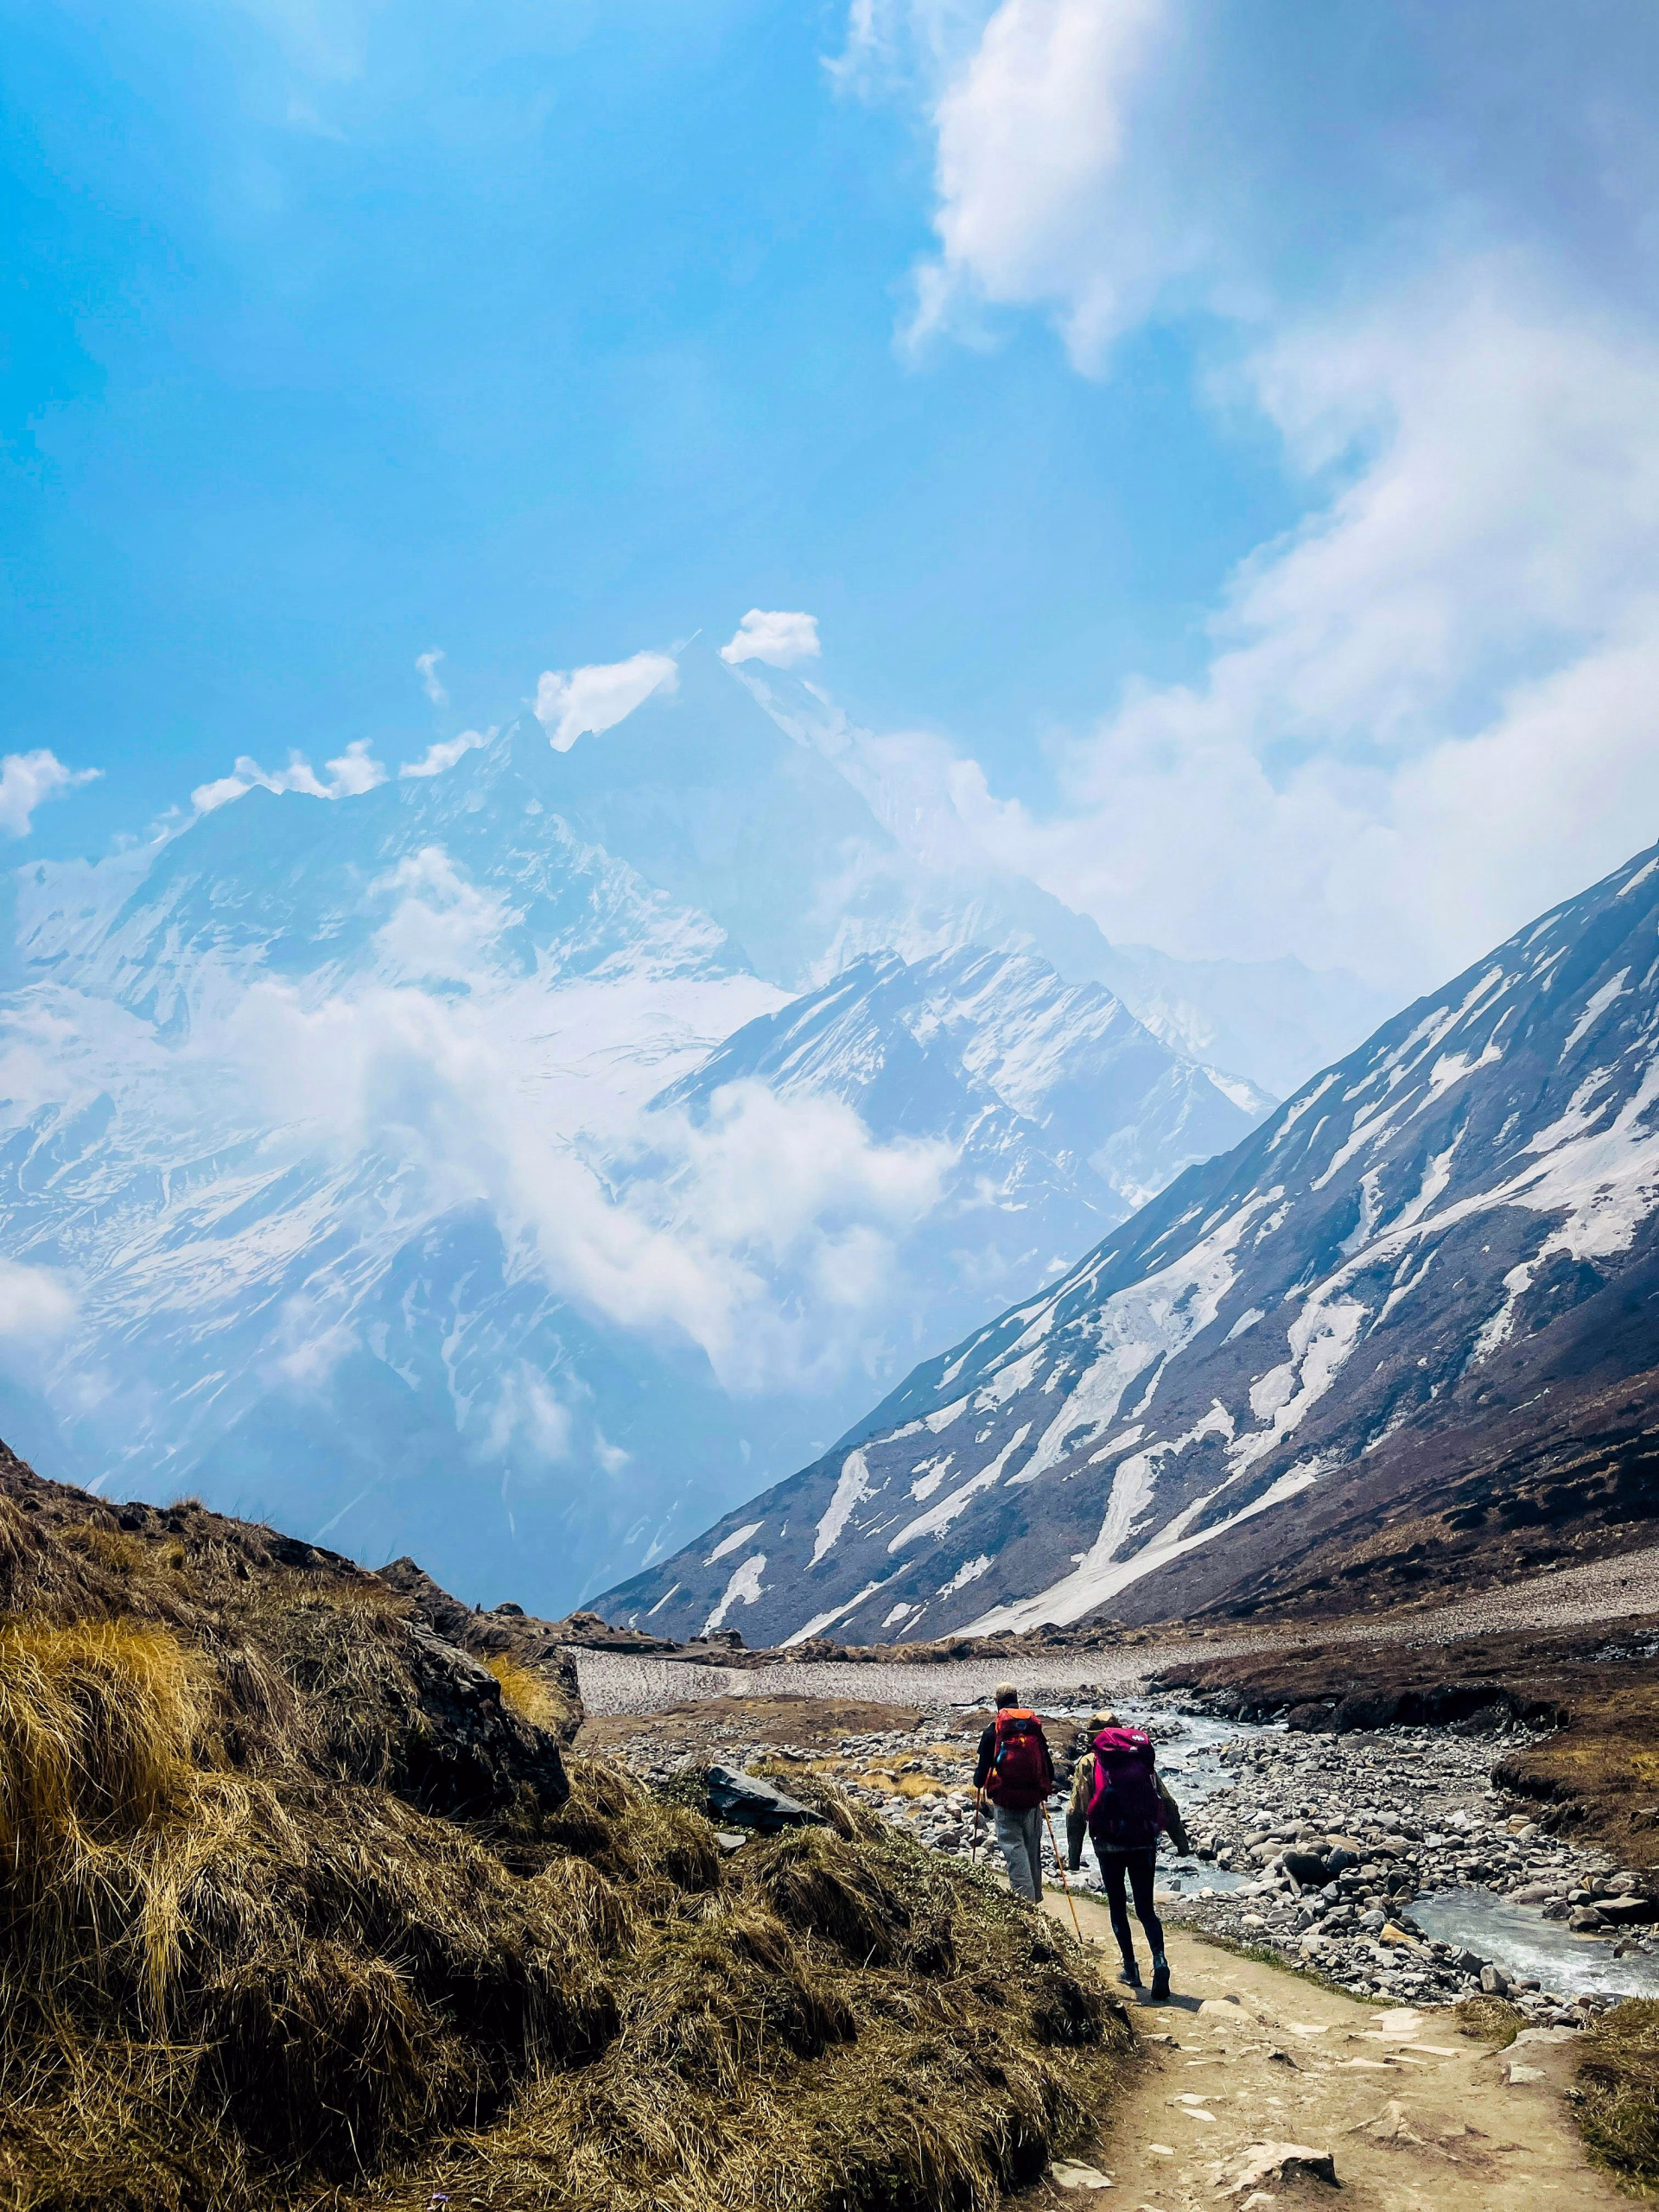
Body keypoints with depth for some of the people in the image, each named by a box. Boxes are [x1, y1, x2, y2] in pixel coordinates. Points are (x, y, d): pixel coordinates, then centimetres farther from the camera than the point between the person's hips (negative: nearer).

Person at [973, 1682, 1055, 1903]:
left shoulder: (993, 1730, -6)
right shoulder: (1035, 1727, 5)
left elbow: (984, 1764, -3)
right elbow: (1048, 1765, 12)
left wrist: (978, 1783, 19)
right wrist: (1044, 1787, 30)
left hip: (1005, 1800, -4)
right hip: (1033, 1799, 4)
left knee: (1013, 1846, -4)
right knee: (1032, 1847, 15)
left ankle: (1024, 1895, -16)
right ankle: (1035, 1896, 23)